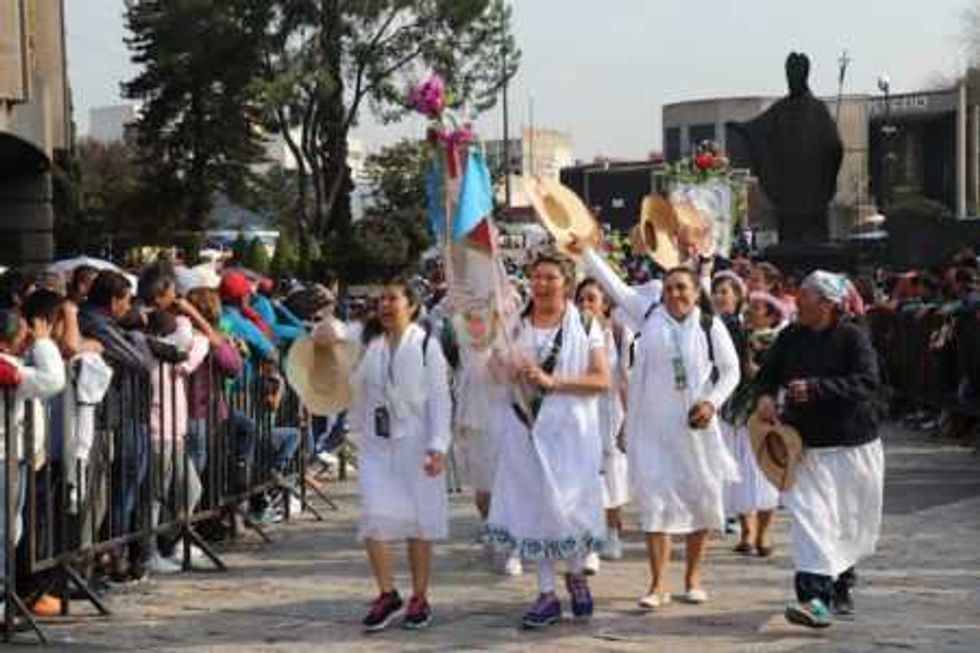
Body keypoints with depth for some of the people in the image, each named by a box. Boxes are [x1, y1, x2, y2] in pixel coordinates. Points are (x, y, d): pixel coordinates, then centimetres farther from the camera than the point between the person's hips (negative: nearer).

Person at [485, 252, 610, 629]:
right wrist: (511, 369, -11)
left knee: (570, 504, -4)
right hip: (525, 429, 3)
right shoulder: (515, 325, 9)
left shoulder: (585, 327, 1)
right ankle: (546, 593, 10)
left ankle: (576, 574, 24)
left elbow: (602, 380, -6)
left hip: (570, 430, -3)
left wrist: (552, 381, -15)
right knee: (533, 506, 3)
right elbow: (493, 368, 13)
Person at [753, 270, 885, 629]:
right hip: (808, 445, 2)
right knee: (811, 516, -14)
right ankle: (816, 596, -18)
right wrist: (766, 395, -7)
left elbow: (866, 383, -21)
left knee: (850, 524, 12)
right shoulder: (790, 337, 3)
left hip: (853, 445, -2)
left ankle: (841, 586, 36)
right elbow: (768, 372, 15)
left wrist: (814, 388, -26)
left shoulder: (853, 337, -11)